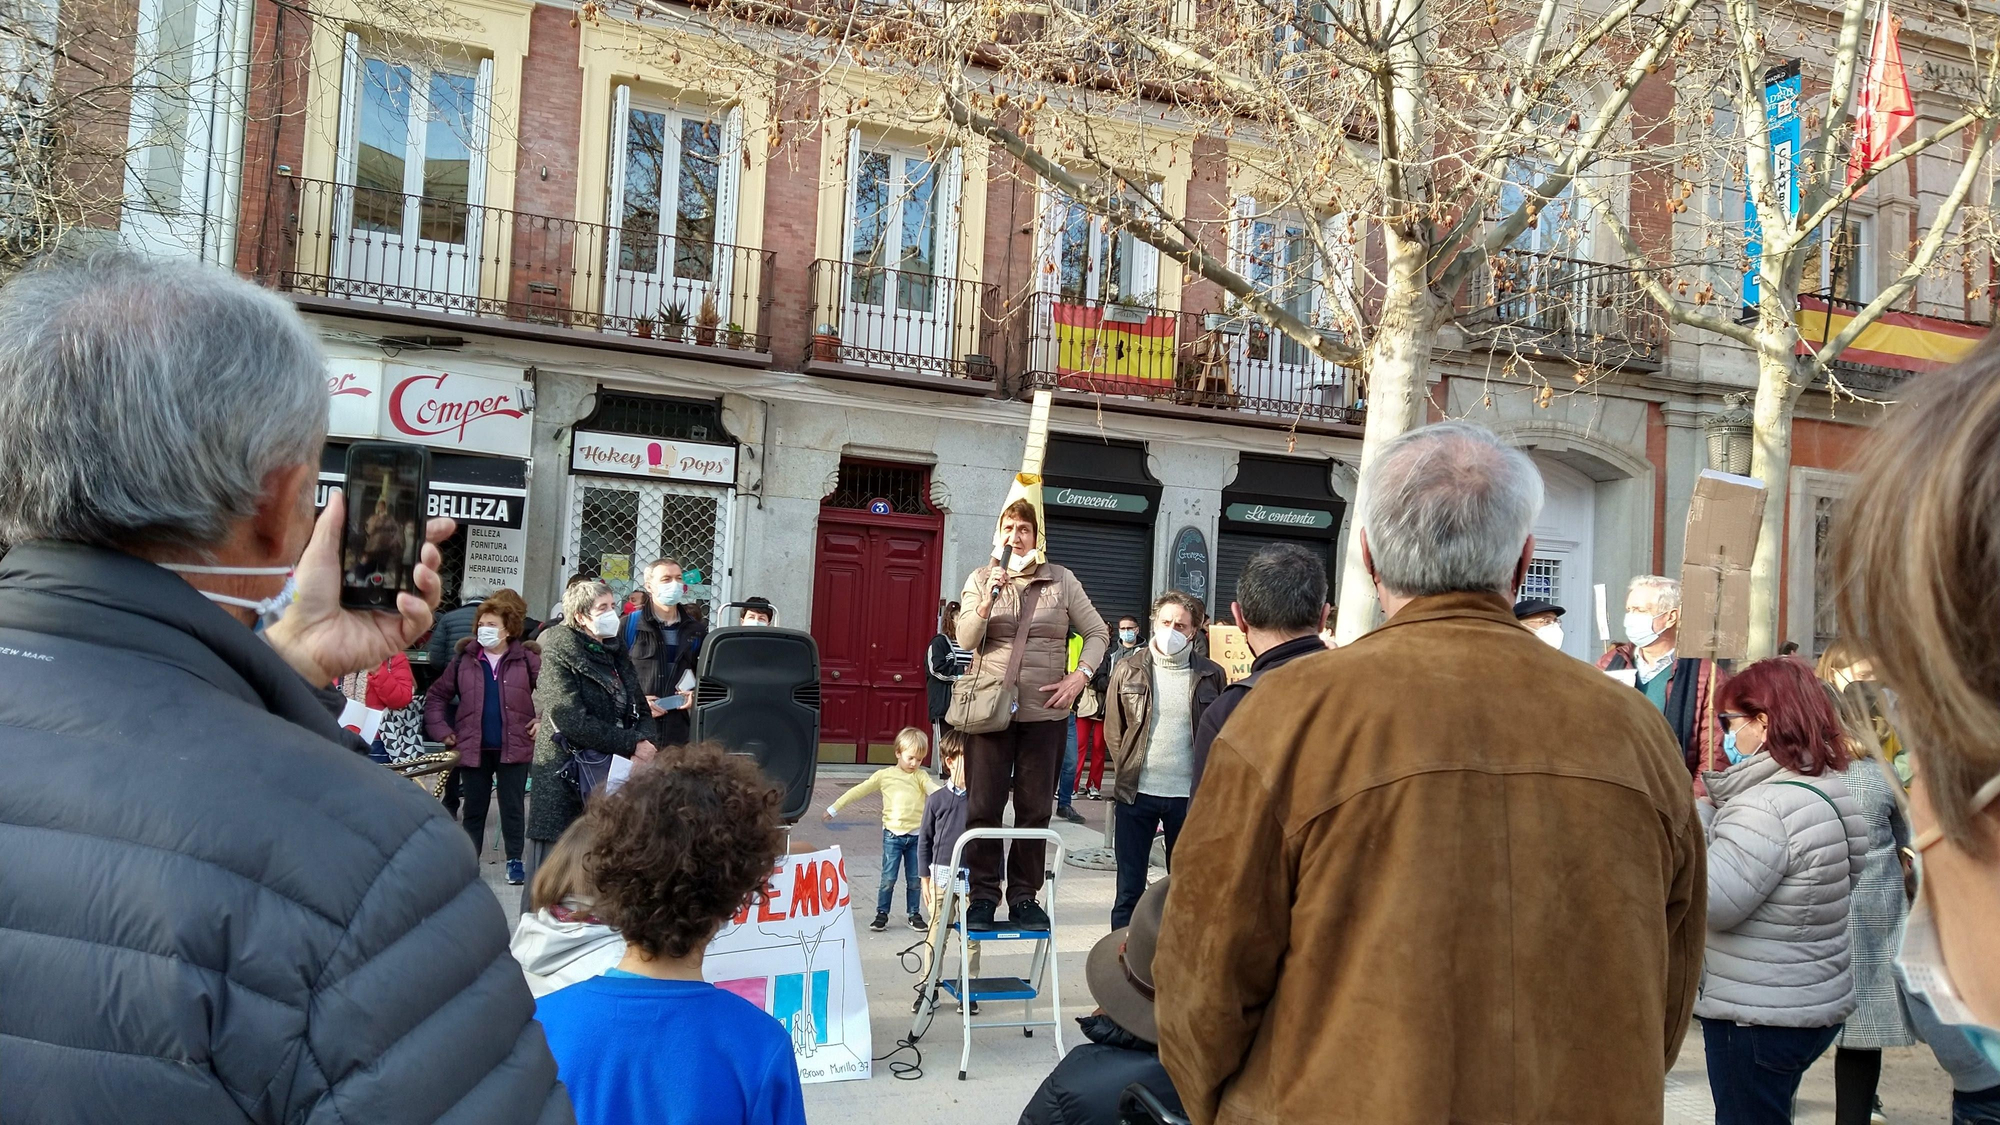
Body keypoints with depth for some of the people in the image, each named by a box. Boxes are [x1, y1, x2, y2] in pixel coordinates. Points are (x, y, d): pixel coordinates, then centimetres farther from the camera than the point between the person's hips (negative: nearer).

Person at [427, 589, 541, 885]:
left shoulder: (526, 659, -5)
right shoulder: (464, 659, 2)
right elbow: (436, 696, 9)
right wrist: (442, 731, 1)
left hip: (514, 747, -2)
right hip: (473, 747, 2)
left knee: (513, 806, 6)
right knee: (474, 808, 11)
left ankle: (515, 860, 18)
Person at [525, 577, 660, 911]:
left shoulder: (617, 655, 16)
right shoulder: (557, 654, -5)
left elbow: (643, 713, 14)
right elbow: (573, 721, -16)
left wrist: (643, 743, -8)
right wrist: (632, 746, -15)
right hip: (564, 781, -6)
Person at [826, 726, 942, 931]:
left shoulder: (921, 776, 3)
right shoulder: (884, 775, 3)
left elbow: (934, 790, -15)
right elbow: (859, 791, 7)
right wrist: (834, 808, 10)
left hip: (916, 835, 1)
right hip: (892, 835, -1)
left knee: (915, 879, 8)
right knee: (888, 878, -1)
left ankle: (915, 914, 21)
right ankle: (882, 914, 12)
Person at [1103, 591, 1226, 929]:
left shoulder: (1211, 675, 1)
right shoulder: (1129, 669, 2)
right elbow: (1113, 731, 9)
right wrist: (1128, 773, 5)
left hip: (1189, 796, 0)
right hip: (1136, 793, 0)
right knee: (1129, 890, 6)